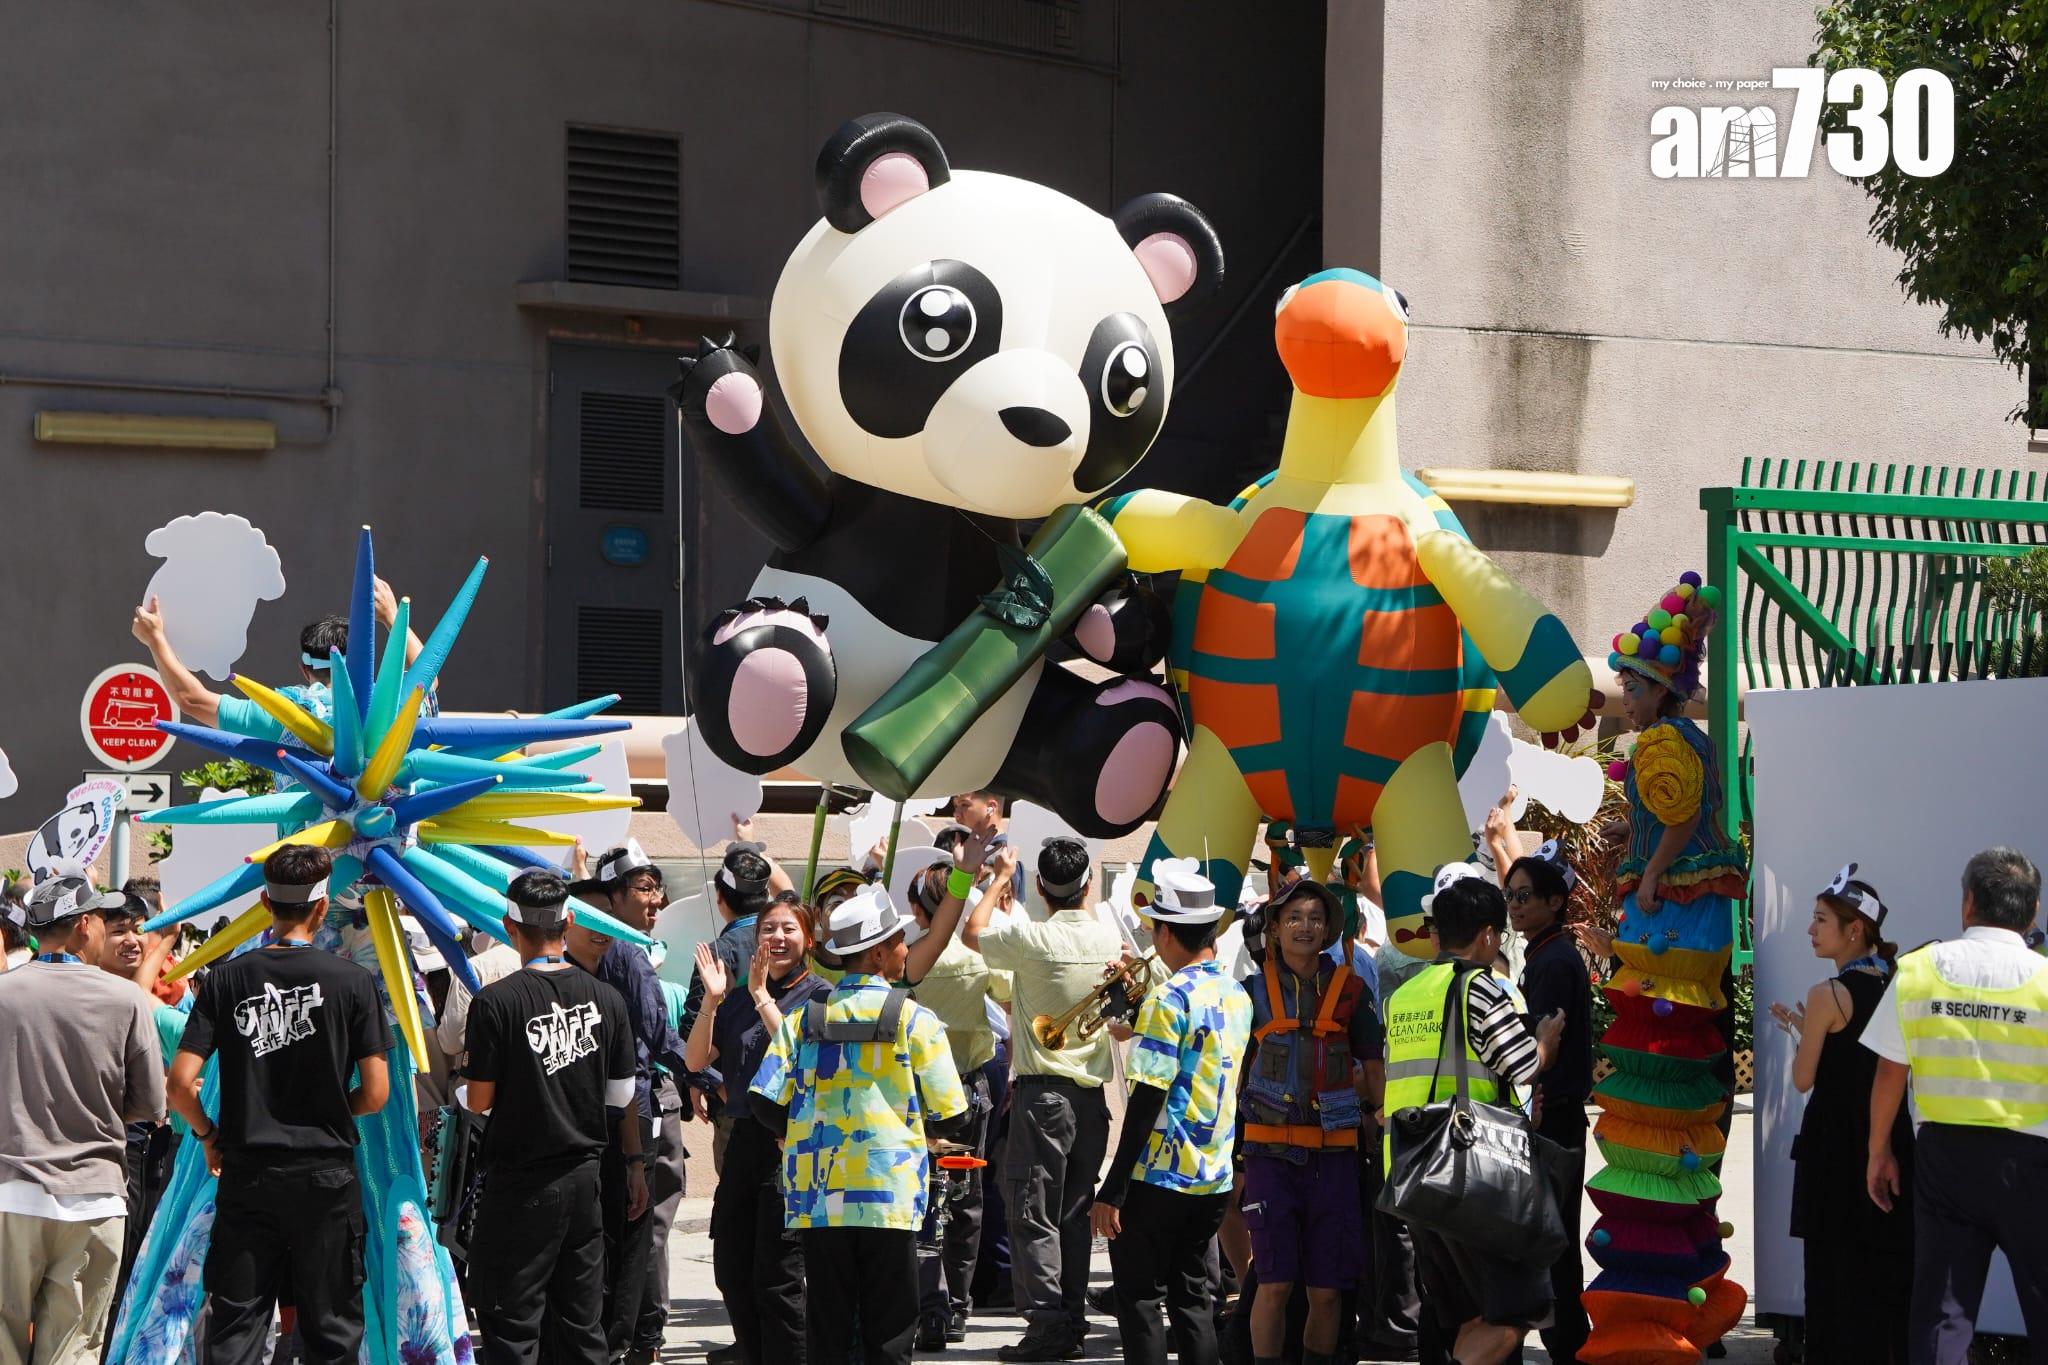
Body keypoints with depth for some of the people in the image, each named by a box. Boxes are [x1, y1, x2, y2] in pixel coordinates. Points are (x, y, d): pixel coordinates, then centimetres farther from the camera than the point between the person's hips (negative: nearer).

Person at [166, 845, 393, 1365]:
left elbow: (180, 1084, -8)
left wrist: (208, 1135, 10)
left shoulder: (227, 979, -3)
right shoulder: (354, 981, -7)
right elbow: (375, 1094, -6)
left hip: (245, 1172, 1)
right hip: (326, 1175, -1)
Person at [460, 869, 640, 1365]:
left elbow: (479, 1100, -11)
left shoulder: (496, 1002, -15)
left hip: (520, 1185, -5)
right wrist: (635, 1164, 21)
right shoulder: (607, 999, 0)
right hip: (586, 1177, 5)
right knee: (582, 1324, 12)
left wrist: (460, 1093, 12)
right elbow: (623, 1096, 8)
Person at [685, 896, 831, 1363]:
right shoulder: (738, 996, 12)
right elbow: (696, 1060, 4)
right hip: (744, 1140, 6)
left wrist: (761, 996, -18)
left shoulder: (820, 996, -4)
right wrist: (712, 1000, -9)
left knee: (777, 1280, -7)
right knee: (731, 1272, 9)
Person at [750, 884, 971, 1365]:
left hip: (818, 1197, 3)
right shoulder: (915, 1020, -3)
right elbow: (949, 1117, -3)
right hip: (890, 1197, -3)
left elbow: (767, 1103, -2)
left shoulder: (804, 1018, 4)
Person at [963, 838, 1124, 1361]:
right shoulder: (1109, 938, 1)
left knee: (1034, 1213, -2)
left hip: (1041, 1092, -5)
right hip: (1092, 1092, 5)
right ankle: (1074, 1318, 14)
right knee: (1075, 1211, 12)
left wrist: (1001, 877, 16)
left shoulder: (1031, 939, -14)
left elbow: (972, 932, 5)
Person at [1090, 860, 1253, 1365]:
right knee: (1192, 1296, 12)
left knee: (1138, 1297, 0)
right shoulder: (1239, 996, 8)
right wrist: (1137, 1013, 21)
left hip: (1159, 1174, -7)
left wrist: (1112, 1190, -16)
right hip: (1215, 1177, 7)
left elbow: (1148, 1099, -19)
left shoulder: (1170, 998, -16)